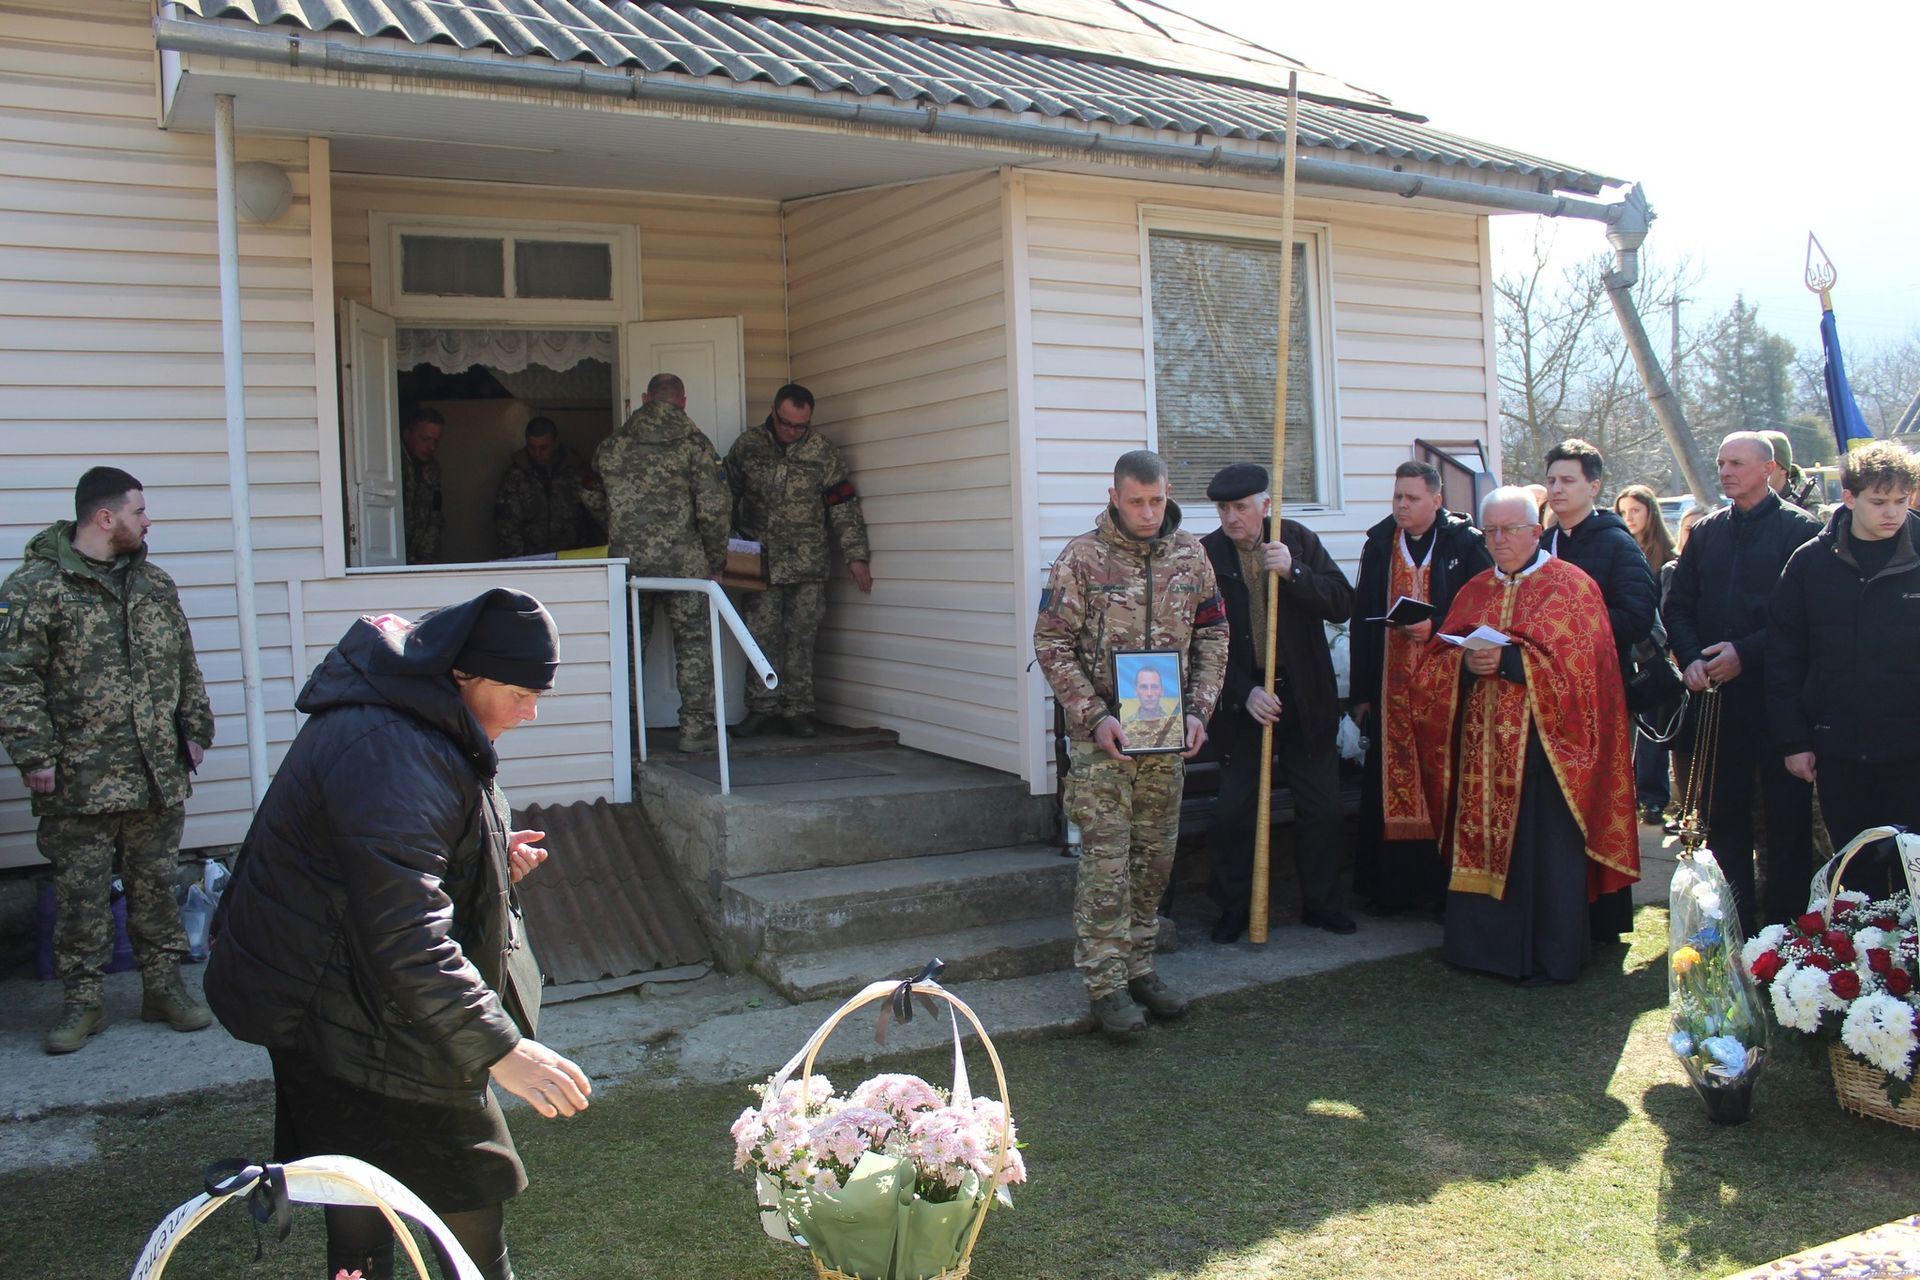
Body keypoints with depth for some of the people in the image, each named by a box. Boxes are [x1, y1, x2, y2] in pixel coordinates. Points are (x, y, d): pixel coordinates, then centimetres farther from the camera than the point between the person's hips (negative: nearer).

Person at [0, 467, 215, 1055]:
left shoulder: (156, 583, 12)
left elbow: (185, 667, 18)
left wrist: (195, 729, 13)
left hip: (160, 779, 5)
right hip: (80, 781, -5)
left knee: (156, 884, 12)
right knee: (82, 892, 4)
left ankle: (163, 986, 23)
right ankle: (83, 1000, 17)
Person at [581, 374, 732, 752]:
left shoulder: (612, 444, 10)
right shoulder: (694, 442, -3)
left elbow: (591, 498, 20)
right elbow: (715, 507, -10)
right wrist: (716, 561, 1)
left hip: (626, 560, 3)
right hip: (681, 561, -3)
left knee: (627, 644, 14)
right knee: (693, 642, 6)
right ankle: (696, 726, 5)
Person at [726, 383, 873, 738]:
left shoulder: (823, 454, 0)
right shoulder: (747, 445, 4)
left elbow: (845, 509, 2)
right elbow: (727, 494, 13)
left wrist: (856, 556, -2)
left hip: (807, 564, -1)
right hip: (760, 560, 1)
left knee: (801, 638, 2)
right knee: (762, 635, 1)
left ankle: (797, 710, 11)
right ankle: (763, 708, 11)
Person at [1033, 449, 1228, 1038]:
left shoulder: (1190, 554, 5)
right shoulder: (1081, 558, -8)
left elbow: (1212, 636, 10)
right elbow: (1052, 644, -8)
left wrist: (1199, 709, -2)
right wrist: (1095, 718, -16)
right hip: (1103, 735, -4)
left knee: (1155, 857, 11)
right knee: (1106, 862, -3)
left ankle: (1138, 966, 25)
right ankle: (1105, 983, 7)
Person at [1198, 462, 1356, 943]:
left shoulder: (1299, 541, 0)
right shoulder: (1205, 556, -7)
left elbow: (1342, 604, -6)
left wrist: (1293, 572, -20)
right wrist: (1244, 693, -16)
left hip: (1304, 696, 2)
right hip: (1241, 699, -2)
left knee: (1324, 809, 7)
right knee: (1232, 811, -2)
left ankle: (1321, 903, 24)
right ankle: (1233, 907, 16)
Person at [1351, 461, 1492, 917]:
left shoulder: (1466, 545, 1)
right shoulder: (1379, 545, 9)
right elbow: (1362, 621, 8)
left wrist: (1434, 628, -17)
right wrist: (1361, 692, 5)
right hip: (1392, 689, 3)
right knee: (1389, 788, 3)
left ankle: (1447, 886, 10)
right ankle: (1392, 887, 12)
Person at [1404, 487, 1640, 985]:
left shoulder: (1572, 587, 0)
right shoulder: (1473, 592, 15)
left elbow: (1578, 664, -12)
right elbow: (1435, 666, 10)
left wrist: (1509, 660, -18)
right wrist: (1467, 664, -11)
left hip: (1544, 745, -5)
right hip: (1482, 746, 5)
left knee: (1545, 851, -1)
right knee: (1482, 844, 7)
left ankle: (1551, 956, 11)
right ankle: (1488, 942, 19)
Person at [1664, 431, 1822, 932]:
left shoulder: (1801, 529, -4)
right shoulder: (1705, 532, 11)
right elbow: (1678, 604, 11)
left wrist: (1746, 652, -17)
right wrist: (1691, 658, -5)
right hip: (1718, 692, 5)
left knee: (1786, 811, 3)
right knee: (1724, 810, 9)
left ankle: (1786, 924, 13)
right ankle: (1734, 923, 18)